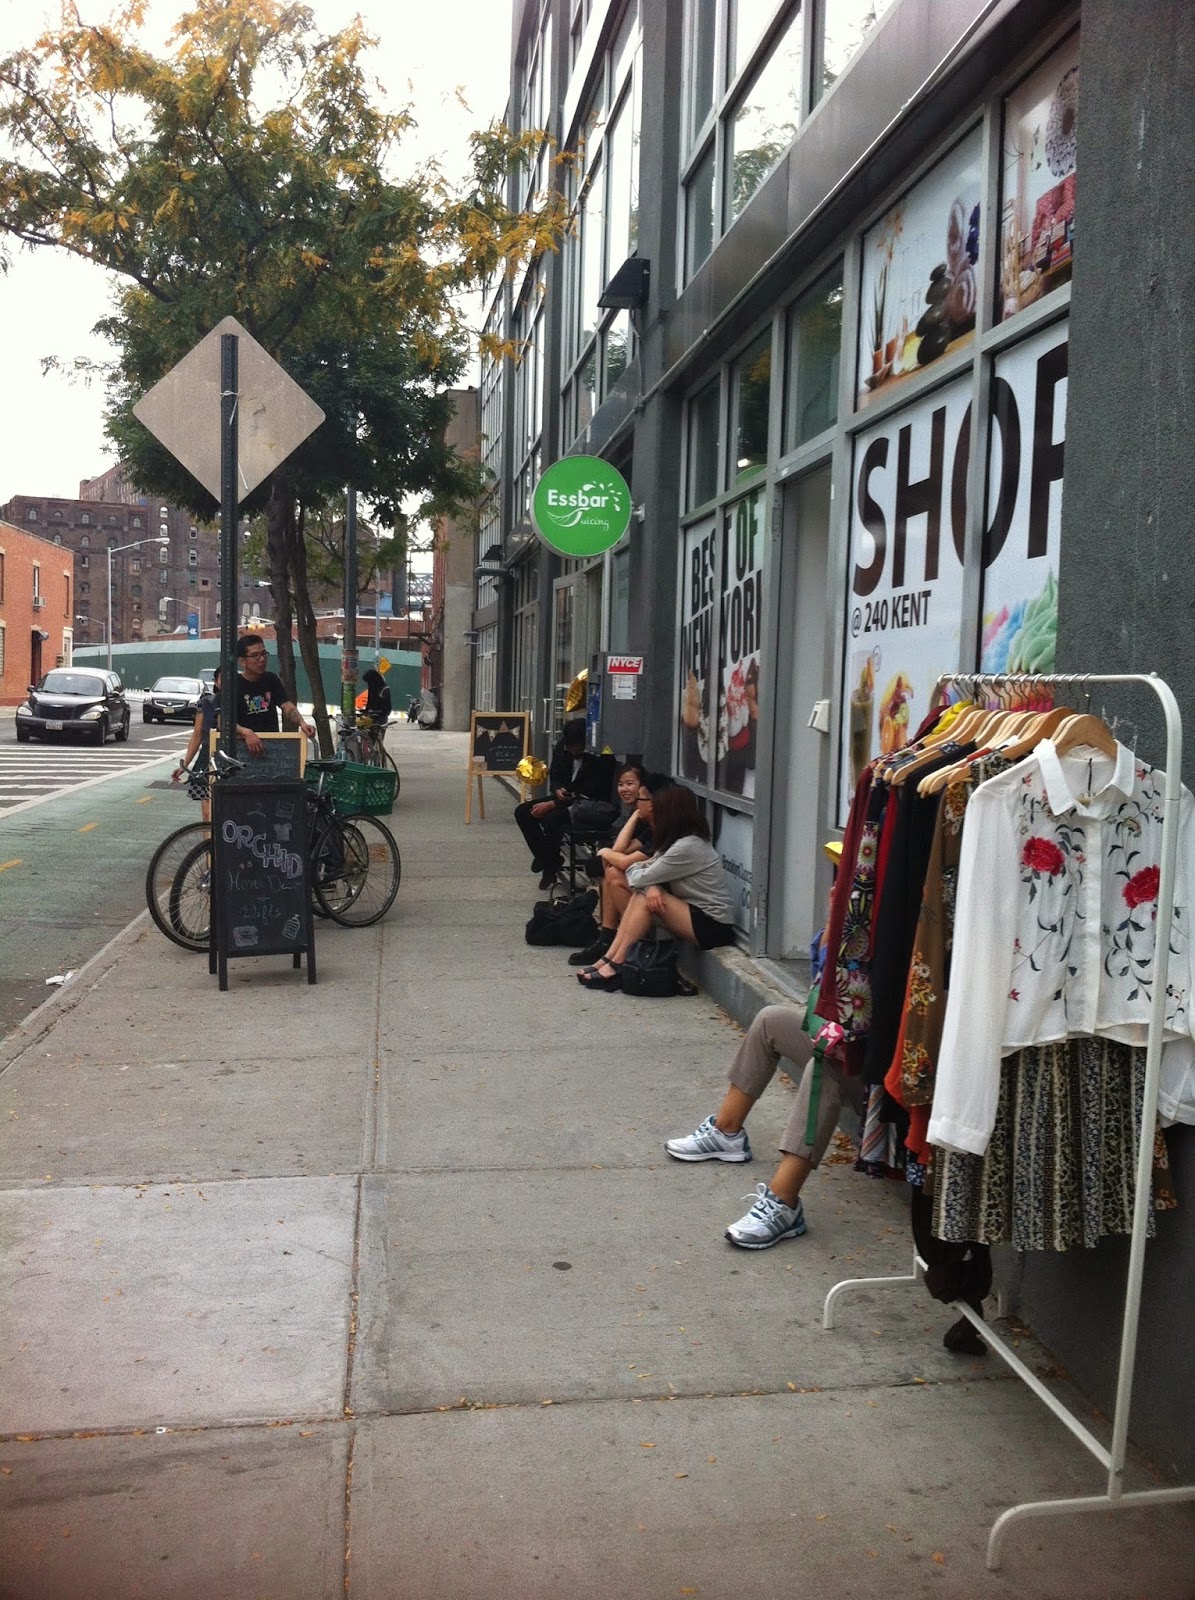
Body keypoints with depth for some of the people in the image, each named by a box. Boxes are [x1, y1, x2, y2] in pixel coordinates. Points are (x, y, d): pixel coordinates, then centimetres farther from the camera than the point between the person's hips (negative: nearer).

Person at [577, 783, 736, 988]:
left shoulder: (687, 847, -20)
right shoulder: (681, 840, 11)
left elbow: (641, 878, -15)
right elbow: (650, 877, 5)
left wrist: (632, 870, 7)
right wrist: (650, 886, -18)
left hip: (713, 926, -9)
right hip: (696, 912, 9)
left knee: (644, 897, -18)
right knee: (643, 895, -5)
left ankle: (616, 966, -13)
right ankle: (609, 958, -8)